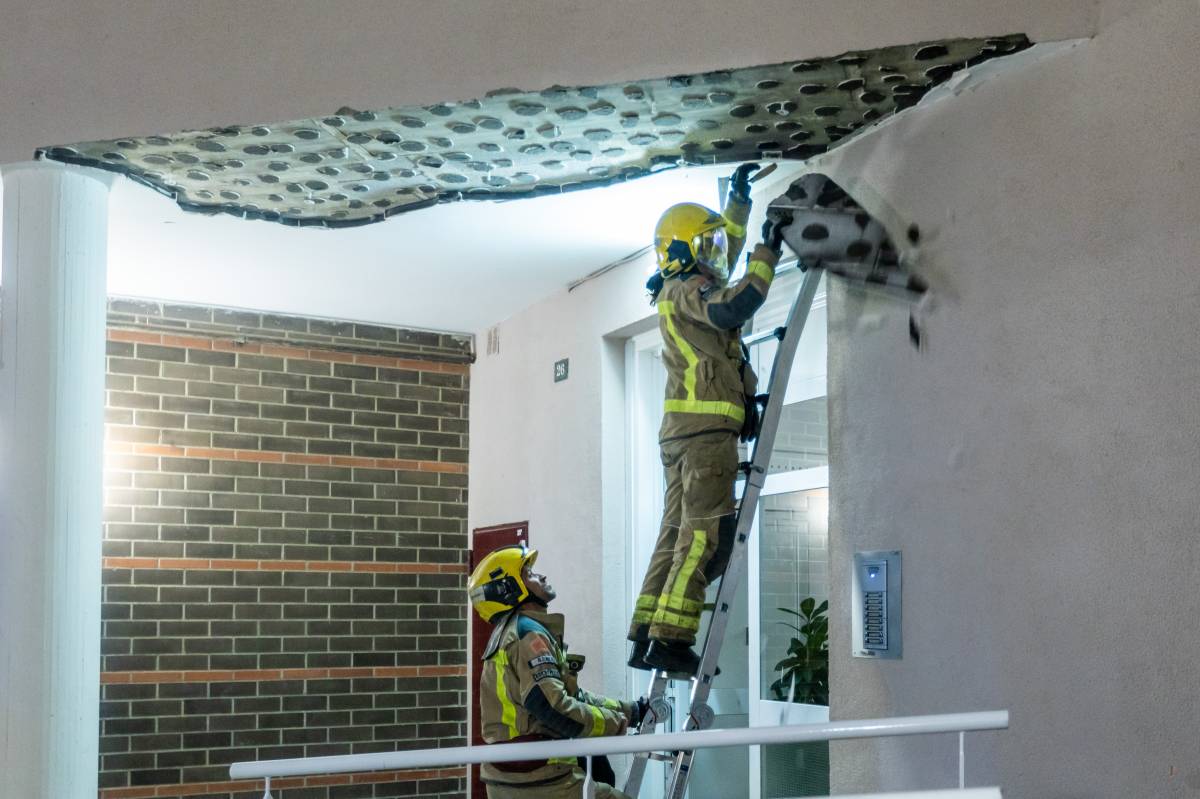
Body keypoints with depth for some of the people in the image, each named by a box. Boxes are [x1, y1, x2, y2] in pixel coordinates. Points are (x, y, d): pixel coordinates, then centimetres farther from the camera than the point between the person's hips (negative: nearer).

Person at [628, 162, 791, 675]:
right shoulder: (688, 292, -5)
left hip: (682, 429, 10)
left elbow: (726, 251, 41)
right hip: (706, 425, -10)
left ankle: (646, 638, 8)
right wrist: (768, 253, -16)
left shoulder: (683, 293, 25)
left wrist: (739, 197, 40)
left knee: (676, 534, 9)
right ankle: (670, 639, -18)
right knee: (705, 537, -13)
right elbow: (734, 307, -25)